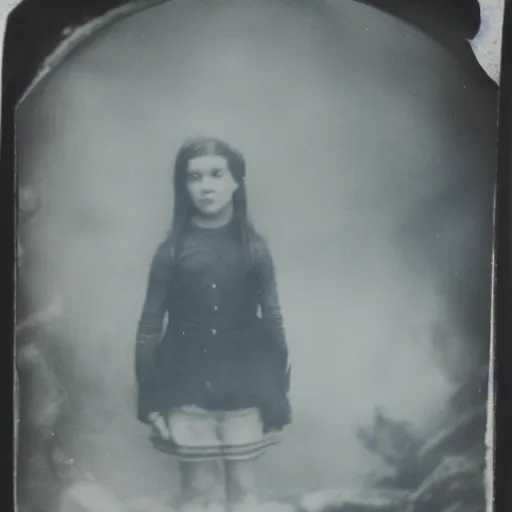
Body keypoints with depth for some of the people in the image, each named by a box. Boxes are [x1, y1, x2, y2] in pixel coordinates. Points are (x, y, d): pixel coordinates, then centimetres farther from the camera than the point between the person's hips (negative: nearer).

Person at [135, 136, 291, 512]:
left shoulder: (254, 248, -1)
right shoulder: (172, 250, -3)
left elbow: (272, 319, 3)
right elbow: (150, 327, 0)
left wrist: (278, 396, 2)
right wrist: (151, 401, -3)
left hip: (243, 389, 1)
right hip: (188, 390, 0)